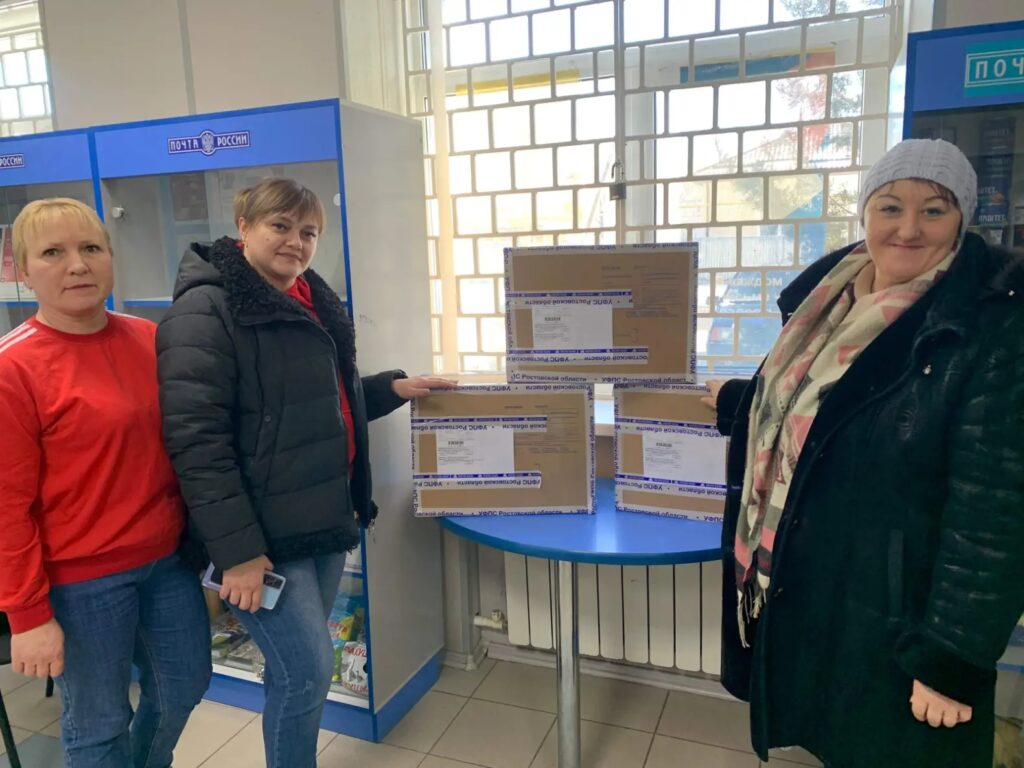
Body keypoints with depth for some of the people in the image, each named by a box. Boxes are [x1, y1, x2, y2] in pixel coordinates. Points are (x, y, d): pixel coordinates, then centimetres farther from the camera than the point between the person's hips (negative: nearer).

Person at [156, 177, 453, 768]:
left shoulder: (313, 302, 12)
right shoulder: (206, 312, -14)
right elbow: (196, 440, -20)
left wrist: (395, 388, 8)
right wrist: (236, 550, -22)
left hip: (324, 520, 8)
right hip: (264, 534, -8)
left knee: (297, 667, 19)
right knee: (308, 672, -1)